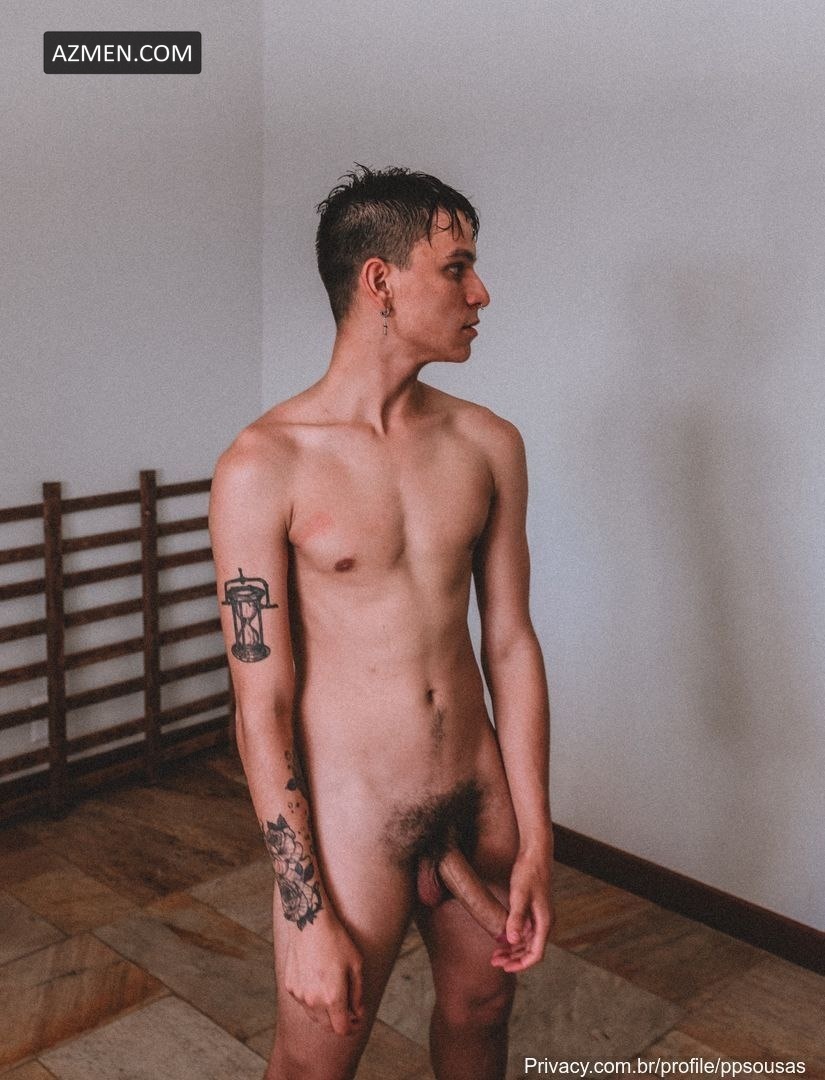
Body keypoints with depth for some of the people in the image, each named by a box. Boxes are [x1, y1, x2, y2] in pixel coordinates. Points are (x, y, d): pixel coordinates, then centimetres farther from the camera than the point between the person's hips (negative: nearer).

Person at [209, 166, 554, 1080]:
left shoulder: (488, 444, -1)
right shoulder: (264, 468, -16)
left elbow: (511, 644, 2)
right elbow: (263, 708, -15)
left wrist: (534, 840, 2)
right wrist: (309, 917, -14)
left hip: (479, 798, 5)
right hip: (349, 816, -4)